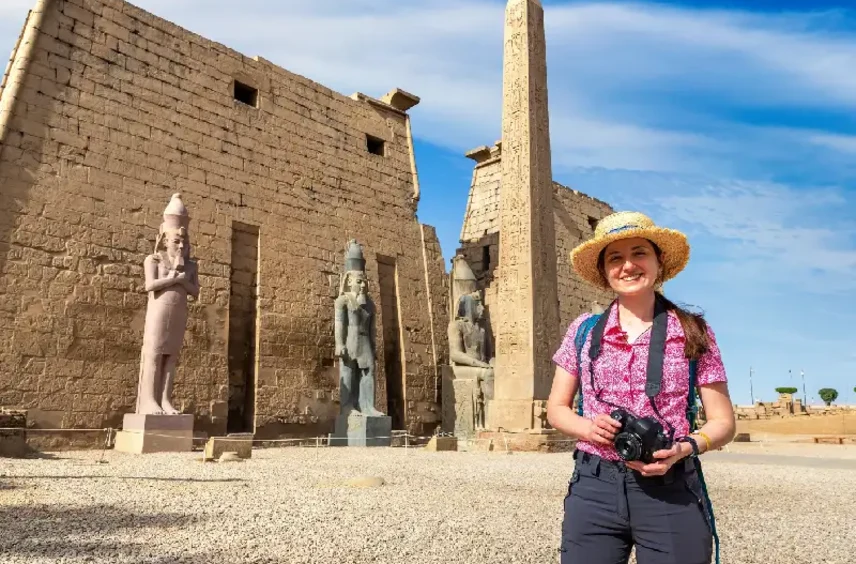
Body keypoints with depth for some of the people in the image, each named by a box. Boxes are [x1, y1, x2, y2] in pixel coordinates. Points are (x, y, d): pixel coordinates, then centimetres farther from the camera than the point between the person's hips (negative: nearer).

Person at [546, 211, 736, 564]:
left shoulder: (693, 331, 0)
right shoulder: (583, 330, 4)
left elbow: (723, 422, 3)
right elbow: (556, 408, 10)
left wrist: (683, 449, -17)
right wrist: (587, 427, -11)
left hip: (672, 490, -1)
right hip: (593, 488, 1)